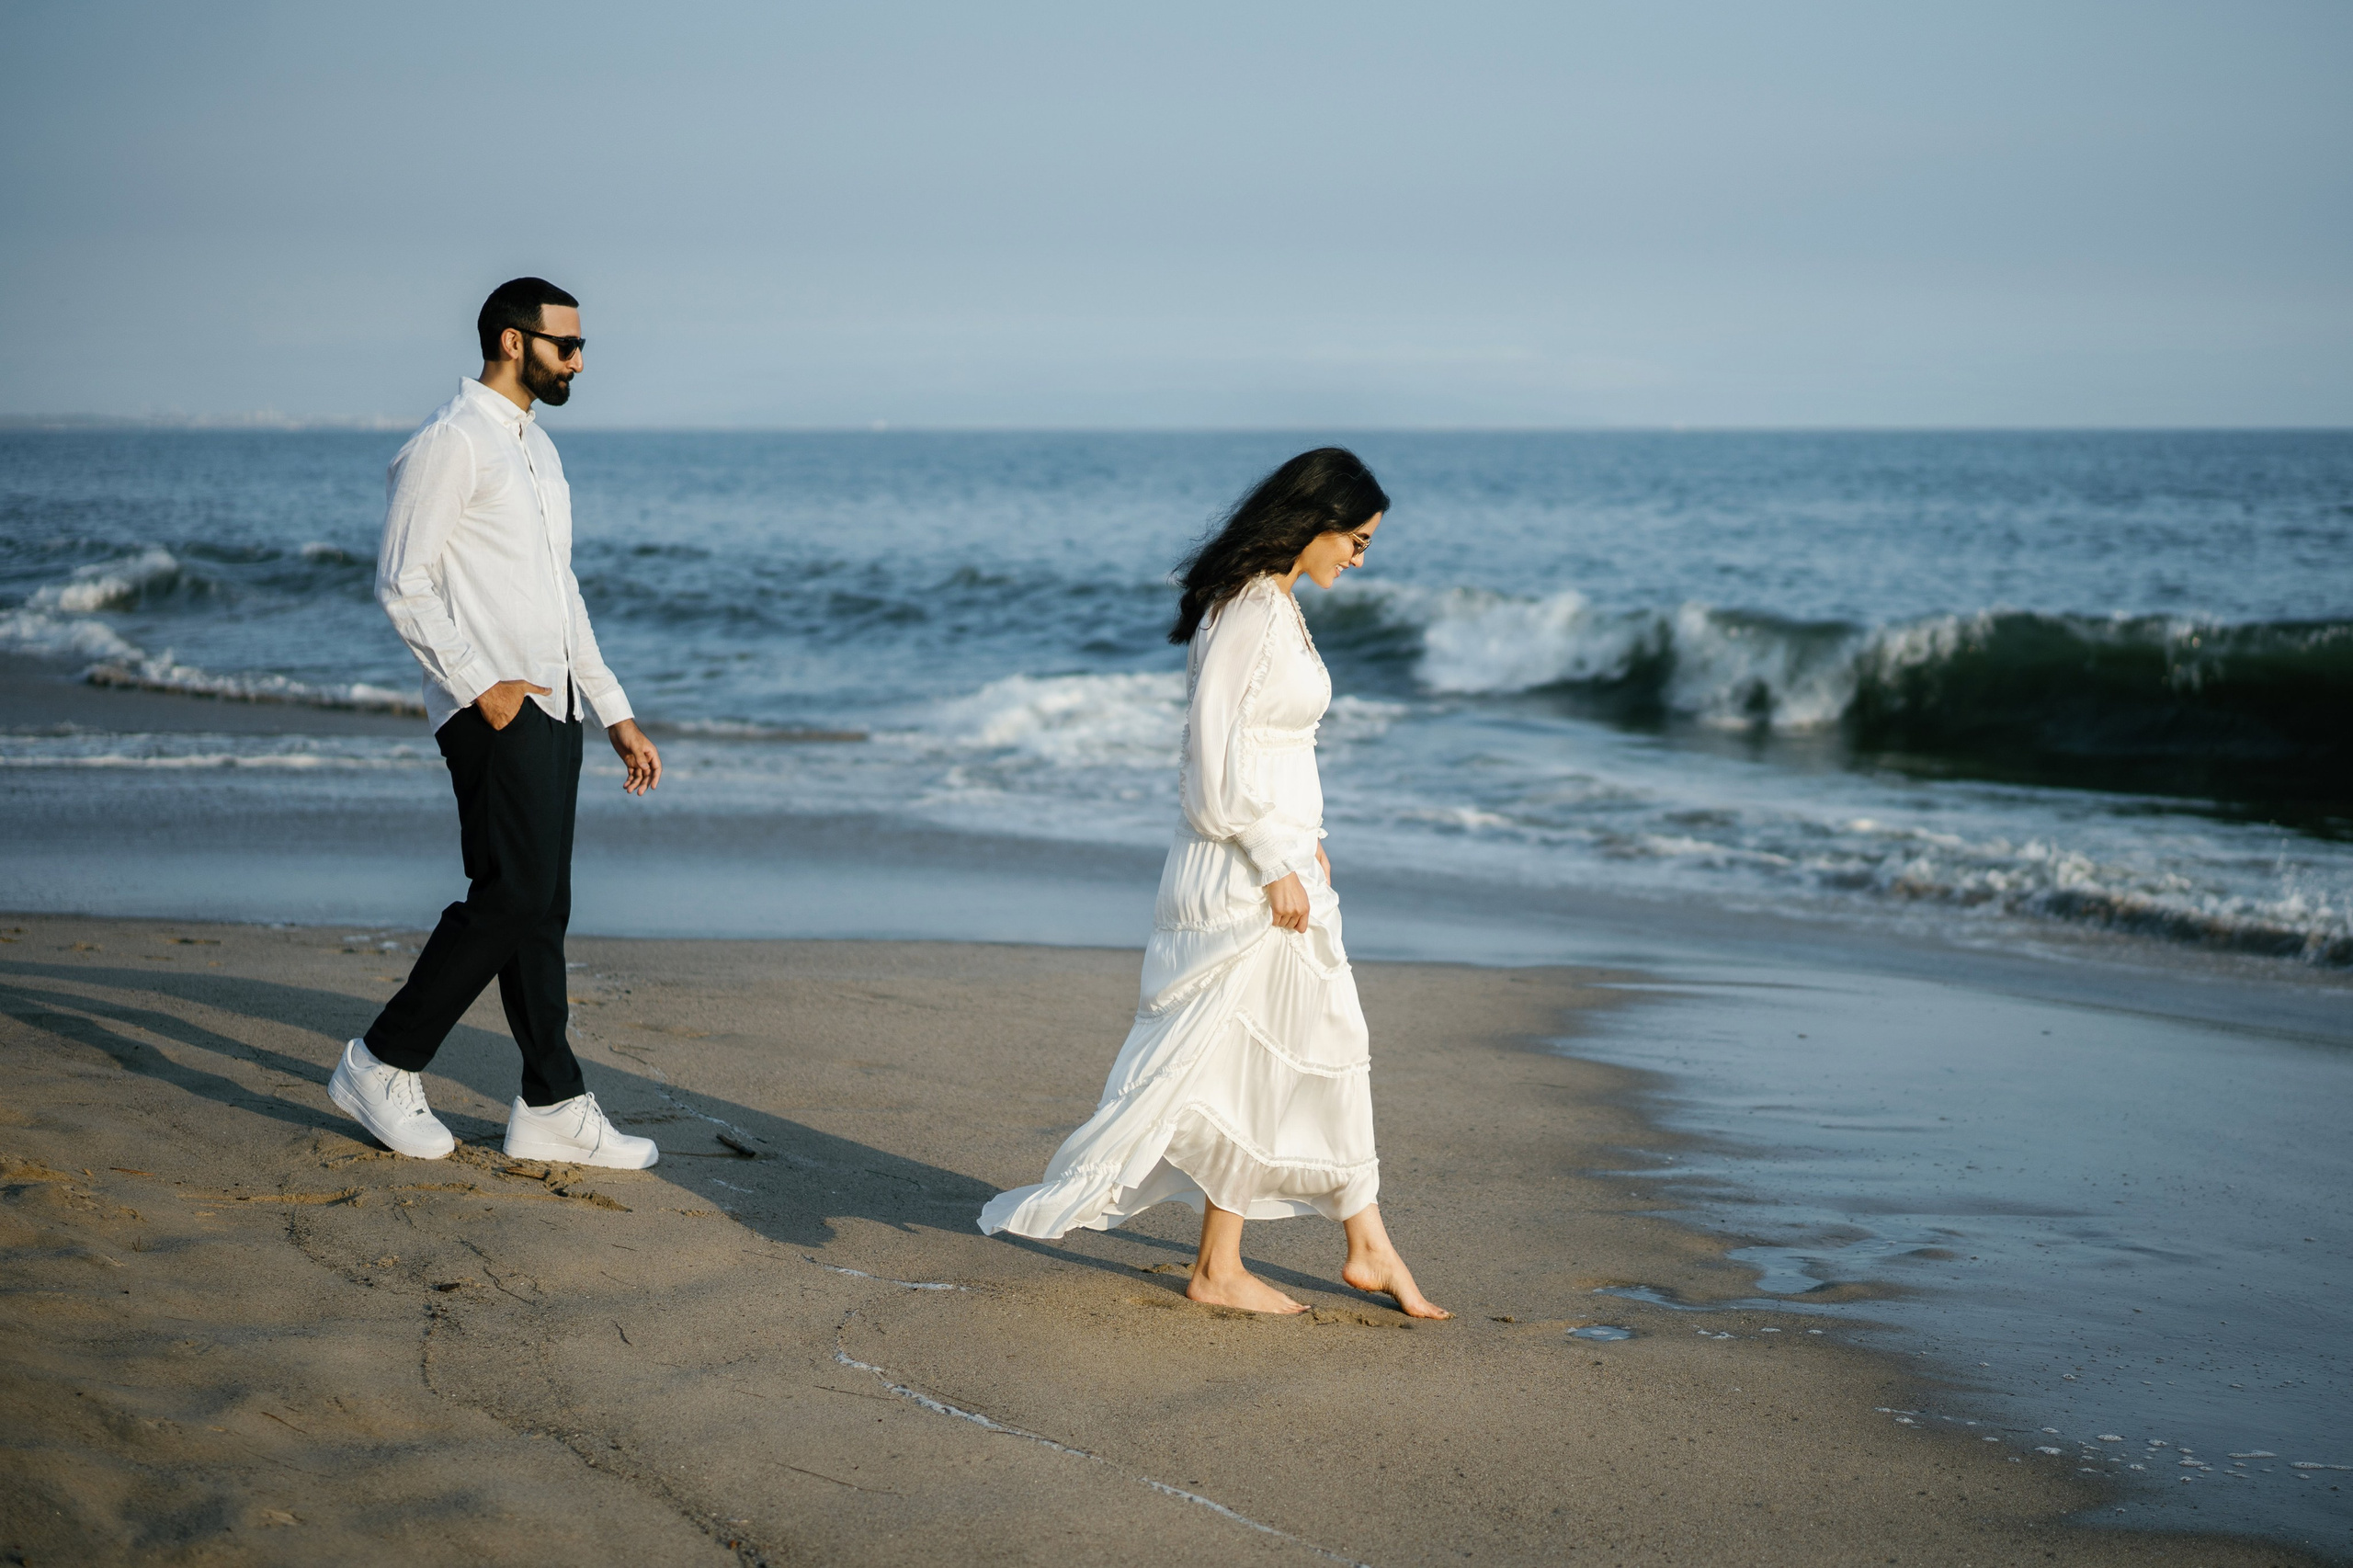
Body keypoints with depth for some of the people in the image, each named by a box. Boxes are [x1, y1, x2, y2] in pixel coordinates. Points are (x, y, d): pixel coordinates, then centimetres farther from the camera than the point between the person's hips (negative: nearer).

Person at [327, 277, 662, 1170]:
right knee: (510, 895, -12)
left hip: (551, 707, 9)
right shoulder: (450, 446, -9)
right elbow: (403, 586, -14)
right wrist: (481, 685, -18)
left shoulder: (536, 449, 20)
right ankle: (382, 1065, 1)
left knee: (542, 908, 7)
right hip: (493, 712, -9)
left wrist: (616, 714, 20)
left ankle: (551, 1108, 9)